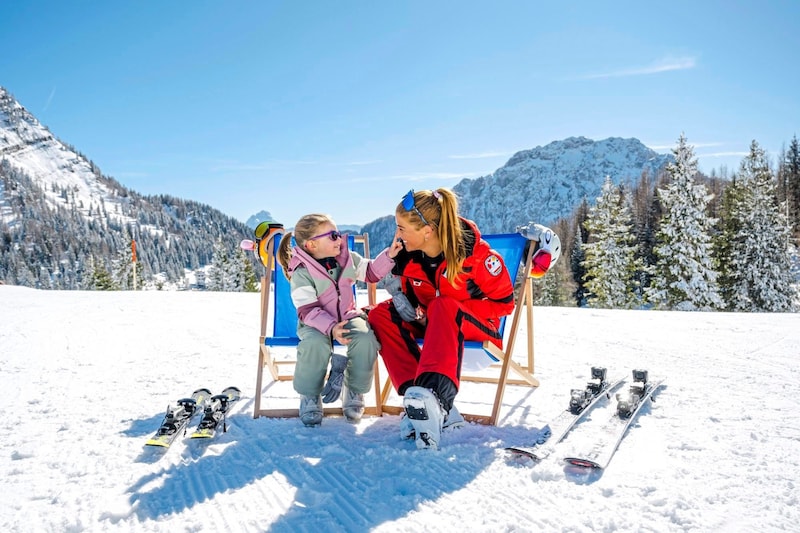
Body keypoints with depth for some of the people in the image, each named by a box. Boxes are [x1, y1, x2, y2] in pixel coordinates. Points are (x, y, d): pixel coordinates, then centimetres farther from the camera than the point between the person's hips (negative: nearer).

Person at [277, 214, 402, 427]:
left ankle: (354, 391, -2)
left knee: (366, 340, -28)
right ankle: (309, 396, -9)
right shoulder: (301, 274, -18)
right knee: (316, 344, -38)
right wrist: (331, 327, -39)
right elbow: (307, 311, -23)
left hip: (348, 316, 4)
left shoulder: (347, 258, -2)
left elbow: (371, 272, 8)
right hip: (316, 322, -4)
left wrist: (389, 255, -8)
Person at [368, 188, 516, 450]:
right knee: (381, 314, -20)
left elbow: (504, 302, -16)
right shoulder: (407, 253, -10)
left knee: (444, 306, -38)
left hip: (476, 324, -5)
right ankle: (418, 394, -33)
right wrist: (402, 300, -17)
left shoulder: (476, 254, -23)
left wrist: (449, 311, -23)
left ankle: (434, 395, -53)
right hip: (431, 324, 6)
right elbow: (404, 289, 9)